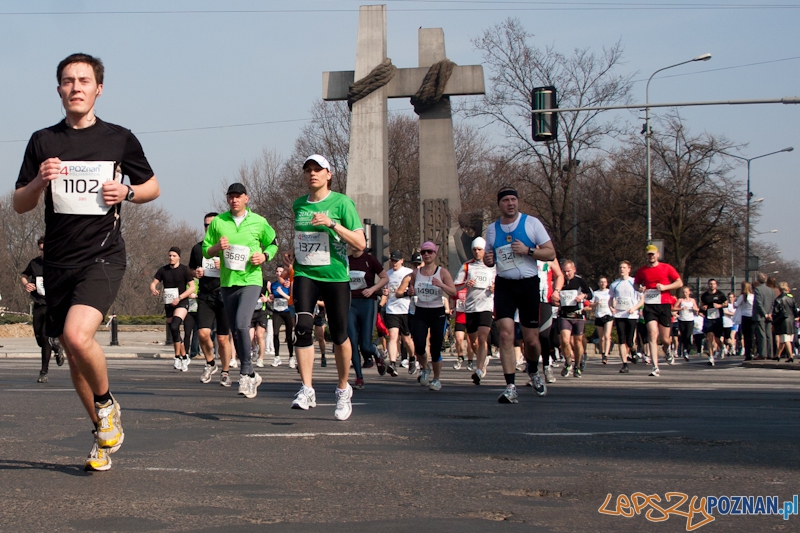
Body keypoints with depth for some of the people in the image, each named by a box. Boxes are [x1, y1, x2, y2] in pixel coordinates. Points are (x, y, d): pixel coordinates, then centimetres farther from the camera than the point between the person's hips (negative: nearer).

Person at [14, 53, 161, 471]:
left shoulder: (120, 139, 3)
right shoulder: (43, 141, 7)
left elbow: (152, 187, 15)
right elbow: (19, 205, 10)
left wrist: (126, 192, -6)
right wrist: (40, 181, -11)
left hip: (103, 254, -4)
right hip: (58, 260, 4)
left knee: (78, 336, -26)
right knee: (73, 356, 9)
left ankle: (107, 402, 2)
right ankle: (104, 434, 27)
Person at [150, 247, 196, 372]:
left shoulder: (185, 270, -5)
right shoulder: (163, 270, 6)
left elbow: (192, 287, -8)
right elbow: (154, 283, 3)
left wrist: (179, 298, -19)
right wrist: (153, 290, -21)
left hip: (182, 302, -5)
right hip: (168, 304, 5)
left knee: (174, 326, -27)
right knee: (174, 333, 10)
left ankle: (178, 357, -20)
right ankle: (184, 357, 26)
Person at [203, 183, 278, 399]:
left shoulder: (259, 222, 2)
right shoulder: (218, 222, 6)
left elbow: (273, 243, 16)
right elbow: (205, 250, 10)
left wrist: (265, 255, -5)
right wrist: (216, 248, -12)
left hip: (251, 280, -4)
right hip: (227, 282, 4)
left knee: (241, 324, -22)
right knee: (235, 331, 8)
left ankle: (245, 373, -11)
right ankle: (251, 375, 22)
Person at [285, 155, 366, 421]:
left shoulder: (341, 203, -5)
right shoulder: (298, 205, 11)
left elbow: (360, 243, -11)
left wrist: (332, 224, -21)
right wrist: (292, 254, 8)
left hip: (335, 276, -3)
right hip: (305, 274, 3)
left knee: (339, 335, 4)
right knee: (303, 327, -17)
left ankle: (343, 389, 24)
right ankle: (306, 390, -16)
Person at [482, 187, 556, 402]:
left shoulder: (532, 223, -1)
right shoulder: (492, 229, 9)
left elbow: (551, 253, -3)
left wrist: (528, 250, -18)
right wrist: (487, 260, -2)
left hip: (528, 284, -2)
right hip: (504, 285, 2)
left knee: (531, 339, 2)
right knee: (506, 334, -14)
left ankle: (533, 371, 35)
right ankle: (510, 388, -13)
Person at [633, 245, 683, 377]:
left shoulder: (667, 268, 3)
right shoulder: (641, 271, 9)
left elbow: (679, 282, 3)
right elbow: (636, 284, 21)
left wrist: (665, 287, -12)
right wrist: (640, 288, -3)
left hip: (665, 305, -1)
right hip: (649, 306, 1)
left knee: (664, 339, 2)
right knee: (652, 334, -14)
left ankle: (666, 349, 42)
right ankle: (655, 368, -16)